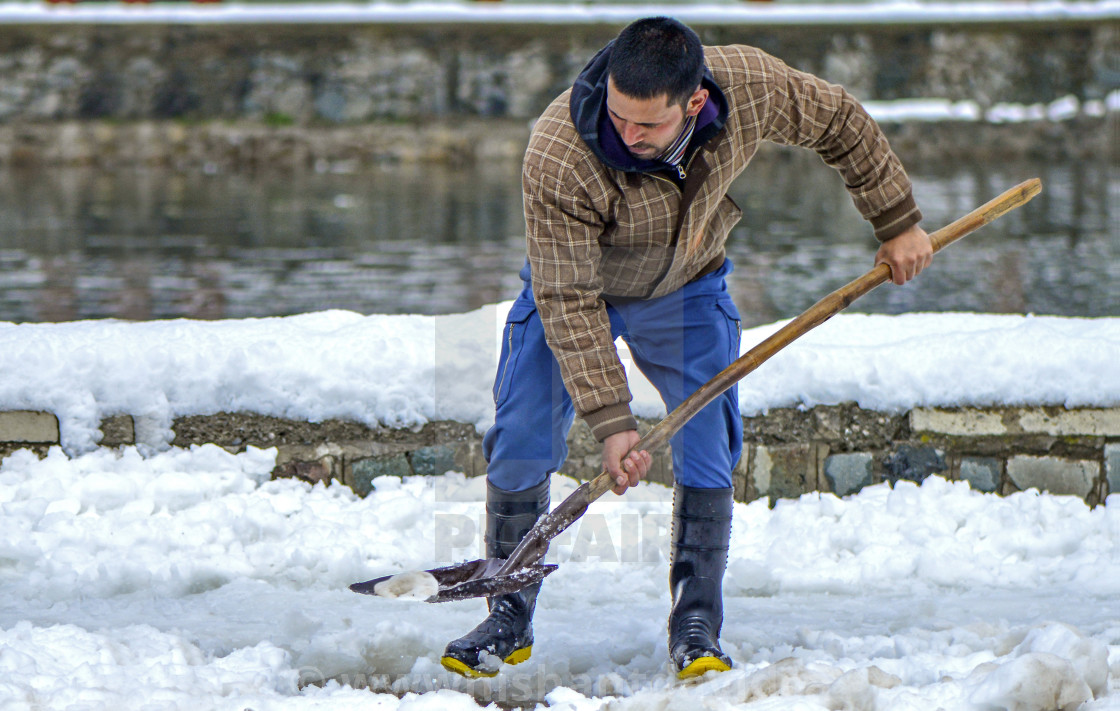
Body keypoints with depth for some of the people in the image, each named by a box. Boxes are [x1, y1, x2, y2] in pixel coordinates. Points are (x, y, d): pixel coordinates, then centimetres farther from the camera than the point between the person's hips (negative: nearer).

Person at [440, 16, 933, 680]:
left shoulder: (752, 85, -33)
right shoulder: (558, 158, -41)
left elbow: (841, 122, -11)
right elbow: (569, 301, -35)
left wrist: (898, 223, -3)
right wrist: (611, 420, -38)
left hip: (687, 291, 2)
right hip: (575, 280, -2)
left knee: (709, 450, -8)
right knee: (521, 445, -7)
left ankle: (697, 626, 3)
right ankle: (510, 620, 9)